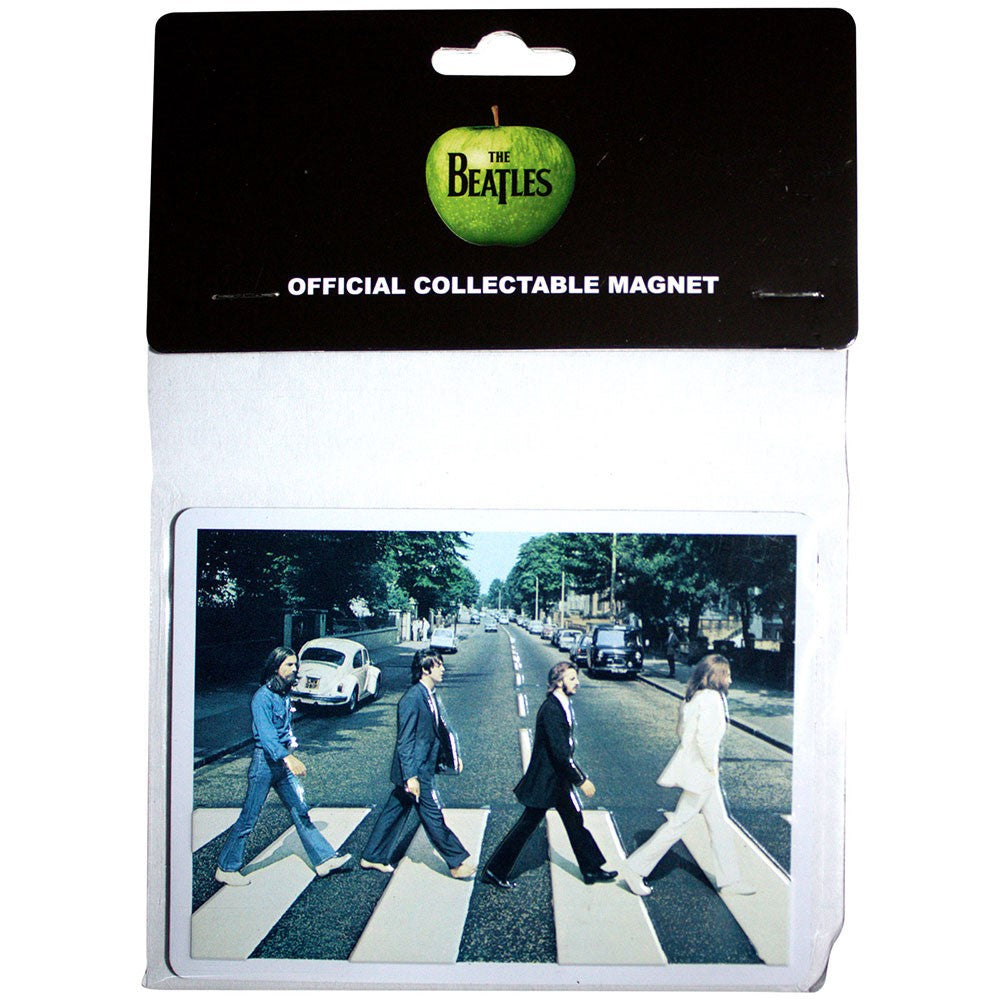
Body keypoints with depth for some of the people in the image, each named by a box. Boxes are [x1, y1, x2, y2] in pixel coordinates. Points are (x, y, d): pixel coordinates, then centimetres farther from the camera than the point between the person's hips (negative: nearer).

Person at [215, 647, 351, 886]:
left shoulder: (284, 694, 9)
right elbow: (266, 733, -28)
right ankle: (226, 868, 16)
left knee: (300, 811, 9)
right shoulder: (263, 697, -17)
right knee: (249, 817, 2)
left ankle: (324, 859, 12)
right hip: (265, 761, -8)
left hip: (283, 761, 8)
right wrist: (288, 758, -39)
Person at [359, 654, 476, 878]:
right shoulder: (412, 698, -20)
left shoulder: (431, 696, 8)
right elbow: (404, 740, -20)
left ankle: (372, 857, 29)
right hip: (416, 771, -9)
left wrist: (452, 756, 18)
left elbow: (440, 730, 19)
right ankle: (458, 862, 12)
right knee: (433, 816, 2)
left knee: (395, 812, 17)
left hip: (424, 769, 9)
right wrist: (411, 776, -22)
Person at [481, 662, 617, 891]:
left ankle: (592, 870, 28)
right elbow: (560, 753, -26)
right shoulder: (550, 710, -24)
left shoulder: (563, 705, 6)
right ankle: (494, 871, 14)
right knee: (526, 826, 1)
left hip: (560, 779, 9)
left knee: (575, 822, 16)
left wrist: (578, 776, 18)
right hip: (545, 781, -9)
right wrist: (581, 780, -19)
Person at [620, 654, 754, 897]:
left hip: (692, 766, 10)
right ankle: (635, 868, 7)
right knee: (678, 824, -1)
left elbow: (682, 729, 14)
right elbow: (705, 738, -28)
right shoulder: (711, 699, -20)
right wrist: (712, 766, -14)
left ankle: (729, 879, 26)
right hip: (700, 772, -10)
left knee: (719, 824, 16)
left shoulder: (694, 697, 8)